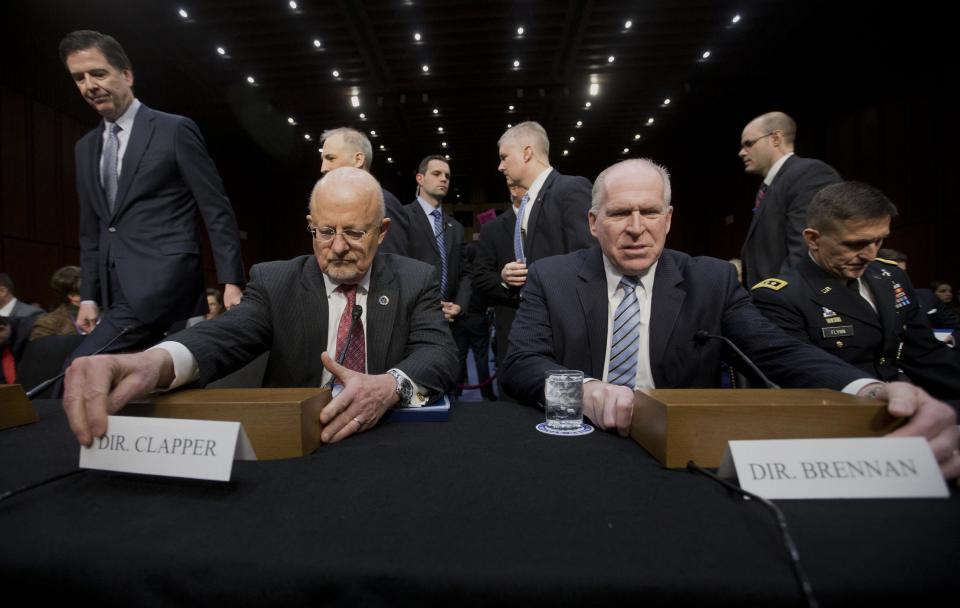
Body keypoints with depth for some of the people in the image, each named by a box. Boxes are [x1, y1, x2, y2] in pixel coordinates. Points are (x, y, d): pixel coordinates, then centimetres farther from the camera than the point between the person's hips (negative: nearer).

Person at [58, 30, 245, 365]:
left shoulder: (176, 130, -1)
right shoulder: (85, 147, 19)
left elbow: (217, 211, -6)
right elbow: (91, 231, 21)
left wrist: (231, 282, -12)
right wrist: (89, 296, 14)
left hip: (165, 280, -6)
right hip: (118, 291, 7)